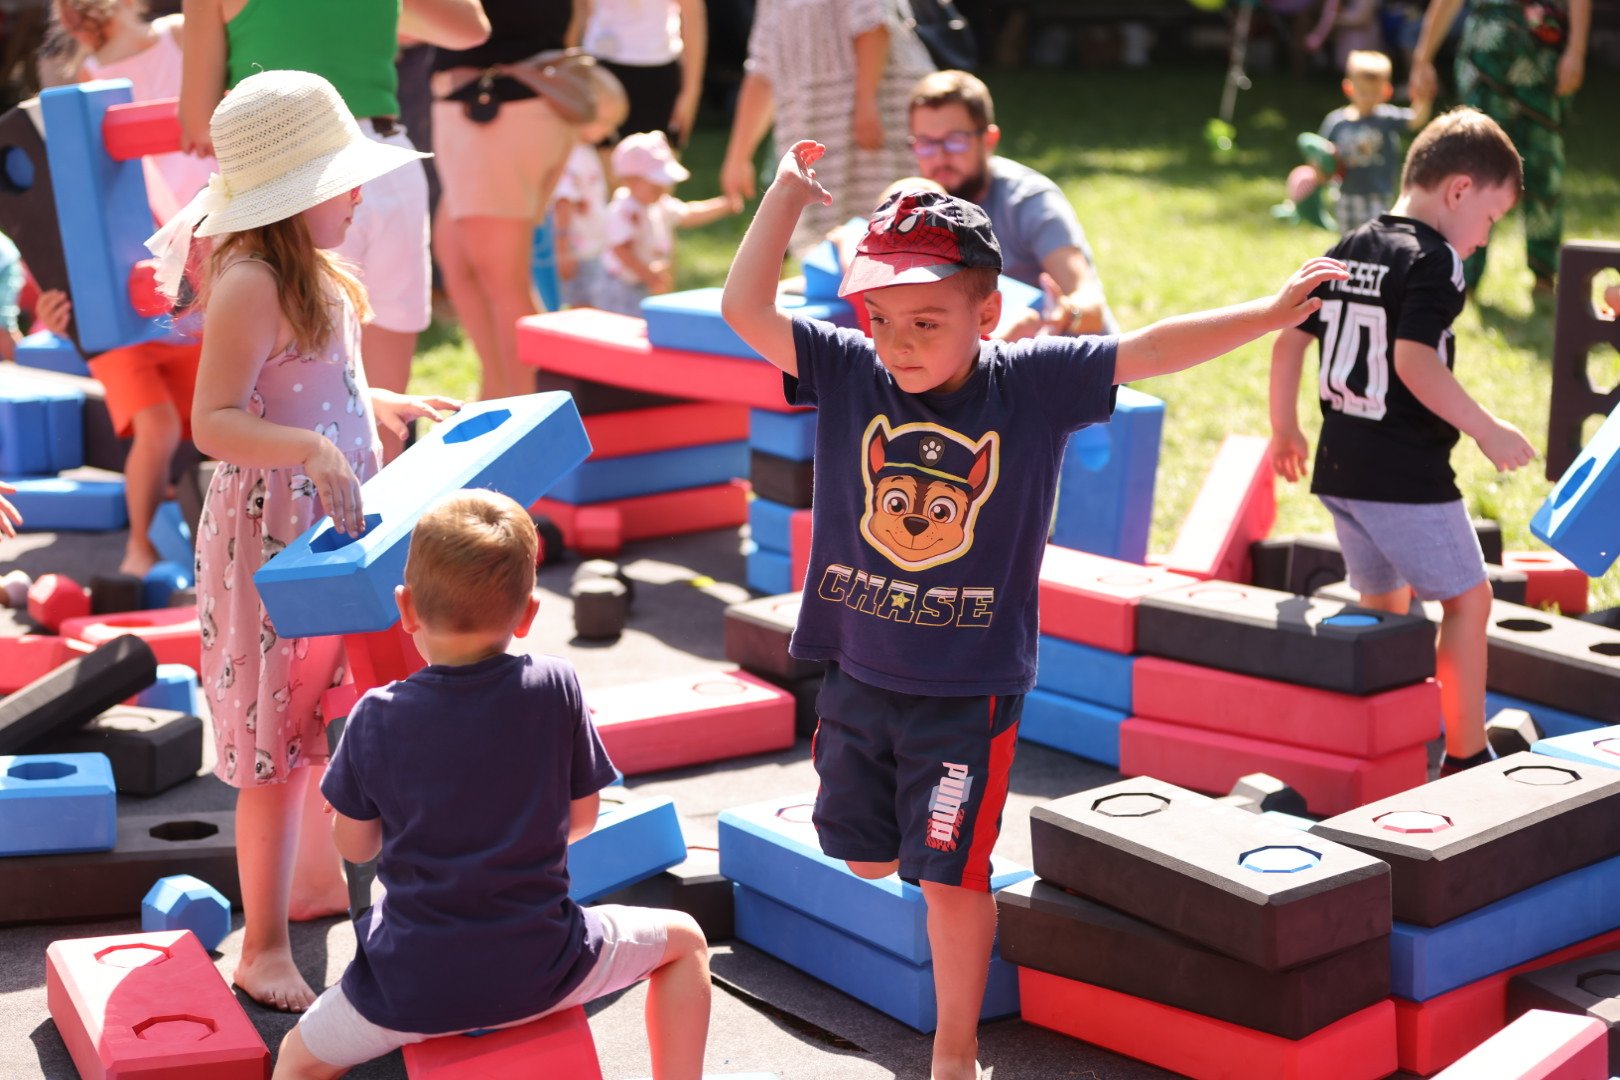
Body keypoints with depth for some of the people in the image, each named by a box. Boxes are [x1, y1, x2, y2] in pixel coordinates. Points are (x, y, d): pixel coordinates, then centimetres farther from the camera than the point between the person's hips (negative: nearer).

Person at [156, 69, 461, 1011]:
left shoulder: (309, 272, 9)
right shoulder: (249, 286, -21)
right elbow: (214, 422, -28)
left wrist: (391, 406, 15)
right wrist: (312, 450, -40)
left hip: (332, 527, 10)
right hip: (272, 534, -10)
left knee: (332, 721, 22)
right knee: (278, 741, -2)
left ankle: (317, 879, 41)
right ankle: (264, 951, 9)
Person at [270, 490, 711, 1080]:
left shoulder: (377, 718, -9)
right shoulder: (556, 689, -9)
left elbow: (354, 845, 4)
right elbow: (581, 819, 3)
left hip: (412, 987, 0)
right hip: (538, 971, 0)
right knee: (684, 938, 23)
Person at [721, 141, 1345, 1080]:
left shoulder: (1035, 384, -11)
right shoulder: (846, 373, -7)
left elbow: (1153, 350, -14)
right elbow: (746, 309, -13)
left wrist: (1270, 314, -19)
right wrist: (787, 195, -16)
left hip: (970, 687, -3)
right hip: (859, 673, 3)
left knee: (950, 875, 2)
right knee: (866, 857, 17)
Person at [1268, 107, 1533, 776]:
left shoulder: (1346, 253, 11)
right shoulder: (1432, 260, -13)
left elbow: (1288, 339, 12)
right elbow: (1414, 360, -25)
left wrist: (1285, 429, 23)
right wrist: (1486, 430, -22)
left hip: (1340, 467, 8)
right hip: (1407, 472, -8)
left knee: (1383, 604, 21)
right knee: (1467, 598, 3)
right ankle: (1465, 758, 5)